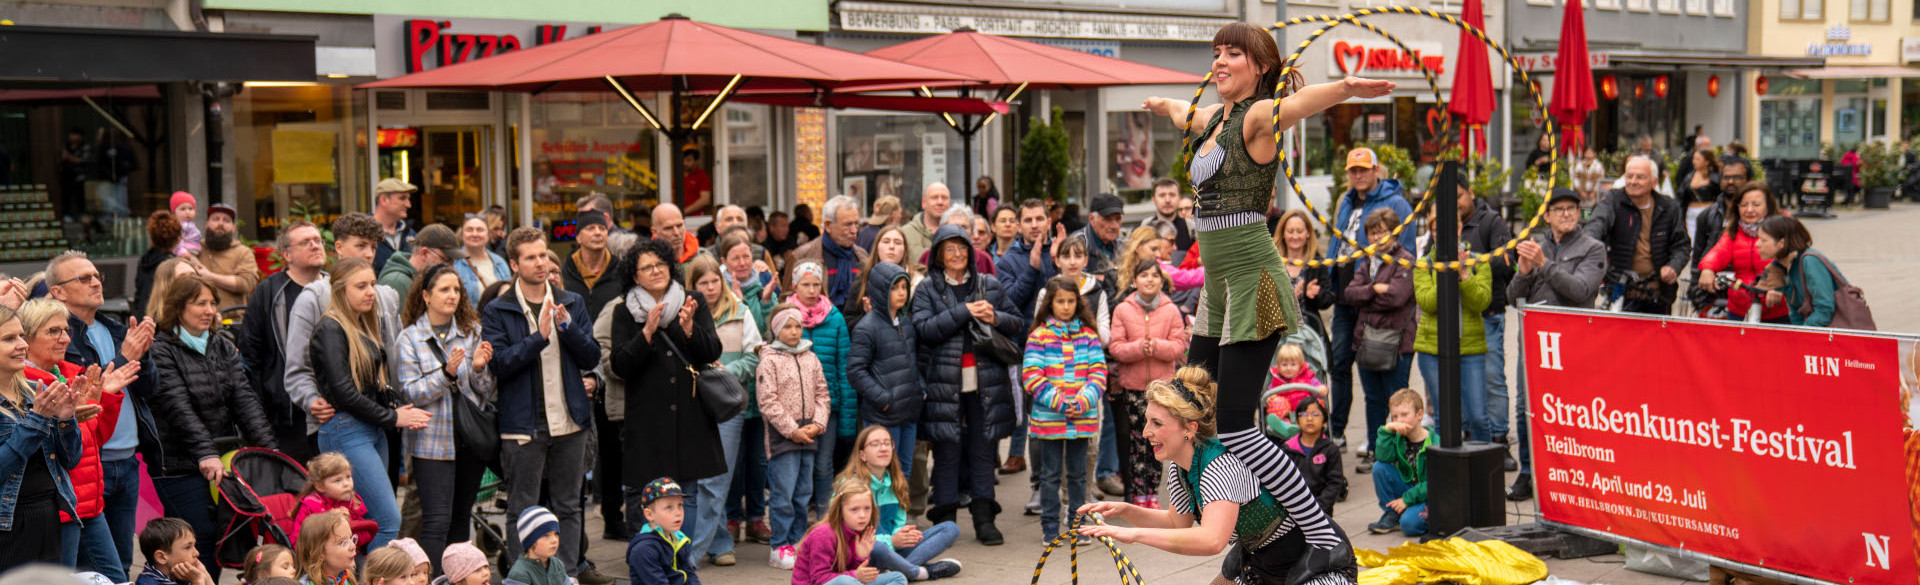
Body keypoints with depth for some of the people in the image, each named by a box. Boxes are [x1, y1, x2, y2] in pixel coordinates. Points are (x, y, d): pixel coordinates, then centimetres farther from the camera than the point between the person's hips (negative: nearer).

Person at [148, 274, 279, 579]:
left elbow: (244, 400, 5)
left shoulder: (223, 348, 14)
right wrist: (205, 453, -25)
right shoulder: (161, 351, -5)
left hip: (223, 460, 6)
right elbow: (178, 407, -15)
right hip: (179, 466, -6)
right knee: (203, 537, -10)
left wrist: (269, 448, -7)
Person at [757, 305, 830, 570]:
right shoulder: (769, 361, -5)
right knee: (783, 494, -6)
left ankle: (797, 541, 20)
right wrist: (792, 430, -13)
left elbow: (822, 394, 13)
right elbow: (768, 402, -11)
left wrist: (817, 424, -2)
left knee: (804, 493, 10)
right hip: (781, 436, -6)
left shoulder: (811, 359, 11)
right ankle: (780, 547, 0)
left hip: (807, 435, 6)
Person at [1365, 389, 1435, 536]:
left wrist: (1407, 499, -19)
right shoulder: (1399, 437, -1)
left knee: (1408, 523, -32)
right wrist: (1387, 430, -27)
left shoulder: (1435, 443, -16)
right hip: (1406, 488, 6)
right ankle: (1391, 515, -3)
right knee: (1379, 467, -15)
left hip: (1427, 496, -6)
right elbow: (1383, 457, -19)